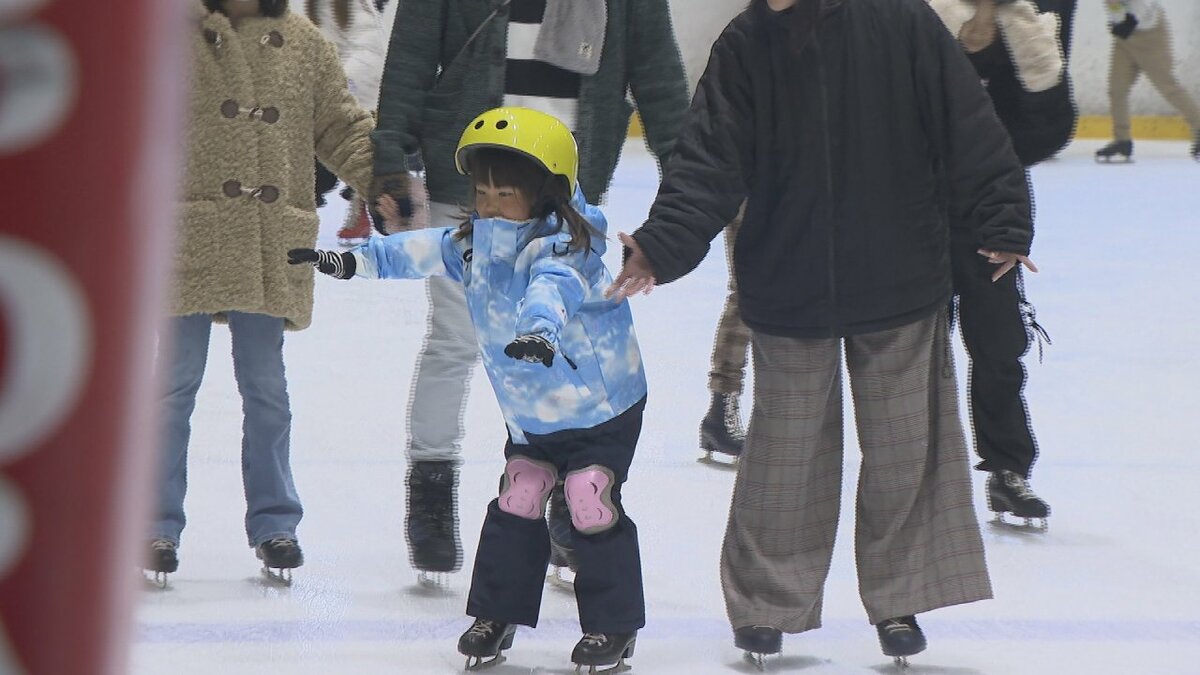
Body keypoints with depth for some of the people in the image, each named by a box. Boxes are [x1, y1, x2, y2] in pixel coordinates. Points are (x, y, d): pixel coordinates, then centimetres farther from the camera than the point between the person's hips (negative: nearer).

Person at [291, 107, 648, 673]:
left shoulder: (563, 244, -26)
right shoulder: (473, 241, -1)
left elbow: (554, 285, -46)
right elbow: (422, 252, 11)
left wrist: (540, 327, -67)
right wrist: (354, 259, 6)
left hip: (600, 407, -7)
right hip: (530, 411, 7)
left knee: (592, 507, -8)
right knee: (515, 504, 6)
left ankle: (613, 625, 4)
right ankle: (497, 615, 18)